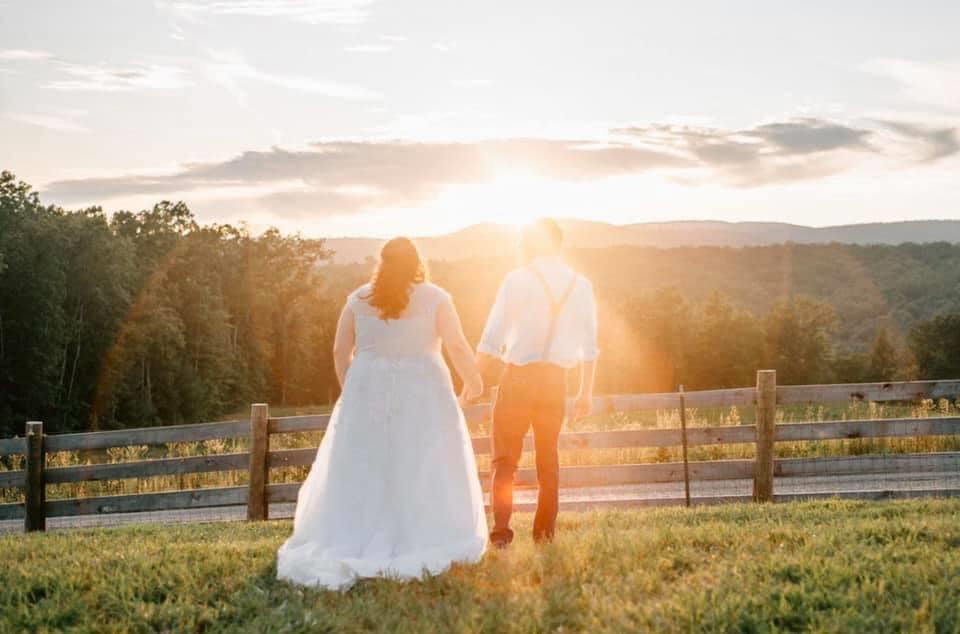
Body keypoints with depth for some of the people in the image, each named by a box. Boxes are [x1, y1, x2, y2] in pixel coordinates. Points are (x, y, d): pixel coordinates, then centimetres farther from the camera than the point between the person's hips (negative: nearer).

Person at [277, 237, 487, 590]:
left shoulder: (358, 299, 5)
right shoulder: (434, 297, -3)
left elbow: (340, 352, 7)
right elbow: (457, 346, -7)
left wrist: (351, 390, 18)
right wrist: (473, 381, 7)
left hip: (367, 393, 2)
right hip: (421, 393, -2)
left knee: (362, 473, 7)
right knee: (422, 472, 3)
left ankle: (346, 545, 6)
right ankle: (425, 545, 2)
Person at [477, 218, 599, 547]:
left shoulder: (518, 280, -7)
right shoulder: (581, 285, 5)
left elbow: (491, 340, -9)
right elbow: (590, 346, 8)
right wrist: (586, 392, 17)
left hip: (518, 376, -3)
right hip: (556, 379, 4)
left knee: (505, 459, 4)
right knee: (549, 459, 15)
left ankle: (501, 531, -8)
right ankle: (545, 533, 16)